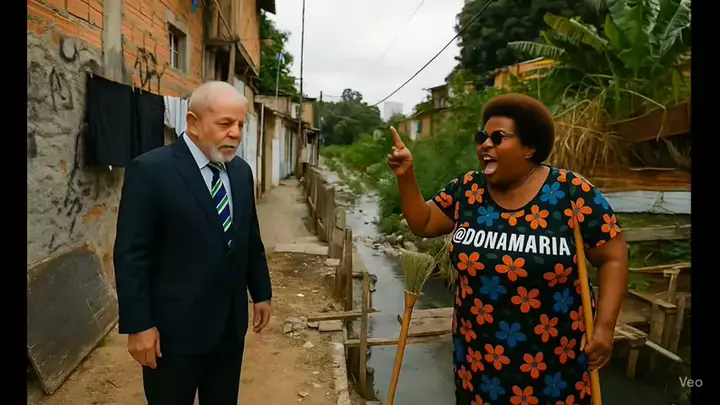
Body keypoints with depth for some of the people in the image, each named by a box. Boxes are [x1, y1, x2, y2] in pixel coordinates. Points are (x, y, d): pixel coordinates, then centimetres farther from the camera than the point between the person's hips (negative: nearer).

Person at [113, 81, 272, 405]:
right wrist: (138, 326, -15)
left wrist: (261, 292, 13)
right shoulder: (150, 171, -14)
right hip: (174, 326, -5)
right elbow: (130, 255, -14)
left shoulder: (241, 171, 5)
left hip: (230, 322, 6)